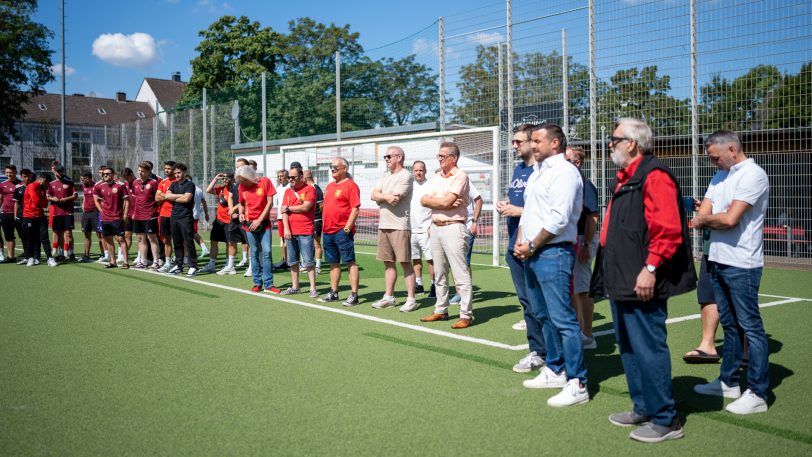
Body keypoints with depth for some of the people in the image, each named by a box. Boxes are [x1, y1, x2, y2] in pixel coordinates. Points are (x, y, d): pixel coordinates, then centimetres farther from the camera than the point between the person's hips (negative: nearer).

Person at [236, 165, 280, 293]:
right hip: (249, 224, 2)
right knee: (254, 253, 5)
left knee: (266, 252, -7)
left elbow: (270, 203, -7)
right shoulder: (242, 187, 4)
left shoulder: (265, 182, -6)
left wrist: (259, 220, -10)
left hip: (264, 223, -2)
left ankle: (268, 284, -1)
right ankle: (257, 283, 14)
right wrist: (241, 213, -4)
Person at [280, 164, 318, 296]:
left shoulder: (309, 189, -4)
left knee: (308, 262, -4)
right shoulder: (287, 191, 13)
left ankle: (313, 288, 0)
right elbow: (284, 211, 5)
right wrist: (286, 228, -7)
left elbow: (305, 207, -16)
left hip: (305, 232, -6)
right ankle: (294, 287, 21)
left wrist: (288, 208, -3)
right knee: (292, 261, 11)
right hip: (290, 232, 6)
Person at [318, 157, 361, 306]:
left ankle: (354, 295, -5)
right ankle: (333, 293, 21)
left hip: (342, 231, -8)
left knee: (350, 262, -6)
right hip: (328, 231, 8)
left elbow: (355, 209, -13)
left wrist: (347, 228, -18)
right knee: (333, 263, 14)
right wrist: (324, 225, 15)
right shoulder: (330, 186, 18)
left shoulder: (350, 185, -7)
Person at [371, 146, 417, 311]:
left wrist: (381, 196, -1)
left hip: (399, 225, -8)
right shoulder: (386, 175, 18)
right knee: (388, 262, 12)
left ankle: (411, 299, -2)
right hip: (383, 225, 8)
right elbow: (374, 195, 8)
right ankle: (388, 297, 19)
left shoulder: (405, 176, -9)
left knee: (405, 263, -5)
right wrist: (387, 196, -9)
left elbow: (394, 200, -18)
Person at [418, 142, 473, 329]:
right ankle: (441, 311, 24)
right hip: (436, 228, 8)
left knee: (460, 274, -8)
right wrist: (444, 202, -9)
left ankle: (466, 315, -5)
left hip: (453, 228, -8)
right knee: (439, 274, 14)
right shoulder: (436, 177, 15)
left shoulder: (460, 176, -9)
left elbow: (446, 202, -19)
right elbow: (424, 200, 4)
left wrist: (433, 201, 0)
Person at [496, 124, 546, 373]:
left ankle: (538, 352, 7)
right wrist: (504, 206, 5)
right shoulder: (518, 170, 16)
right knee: (525, 298, 14)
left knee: (534, 300, -2)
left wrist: (519, 211, -17)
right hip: (515, 245, 8)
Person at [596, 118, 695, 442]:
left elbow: (668, 228, -22)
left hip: (641, 283, -11)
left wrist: (650, 269, -25)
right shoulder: (624, 179, 18)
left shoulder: (654, 175, -13)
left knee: (648, 348, -5)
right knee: (629, 348, 16)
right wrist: (610, 274, 21)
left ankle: (665, 420, 6)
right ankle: (643, 409, 29)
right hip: (621, 281, 11)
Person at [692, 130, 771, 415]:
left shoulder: (753, 175, -13)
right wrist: (707, 219, -11)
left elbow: (729, 219, -20)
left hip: (742, 265, -9)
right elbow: (701, 216, 9)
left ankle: (757, 394, 3)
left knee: (750, 327, -3)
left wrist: (704, 219, -3)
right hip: (718, 261, 9)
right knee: (729, 324, 16)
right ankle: (729, 382, 27)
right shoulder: (721, 176, 15)